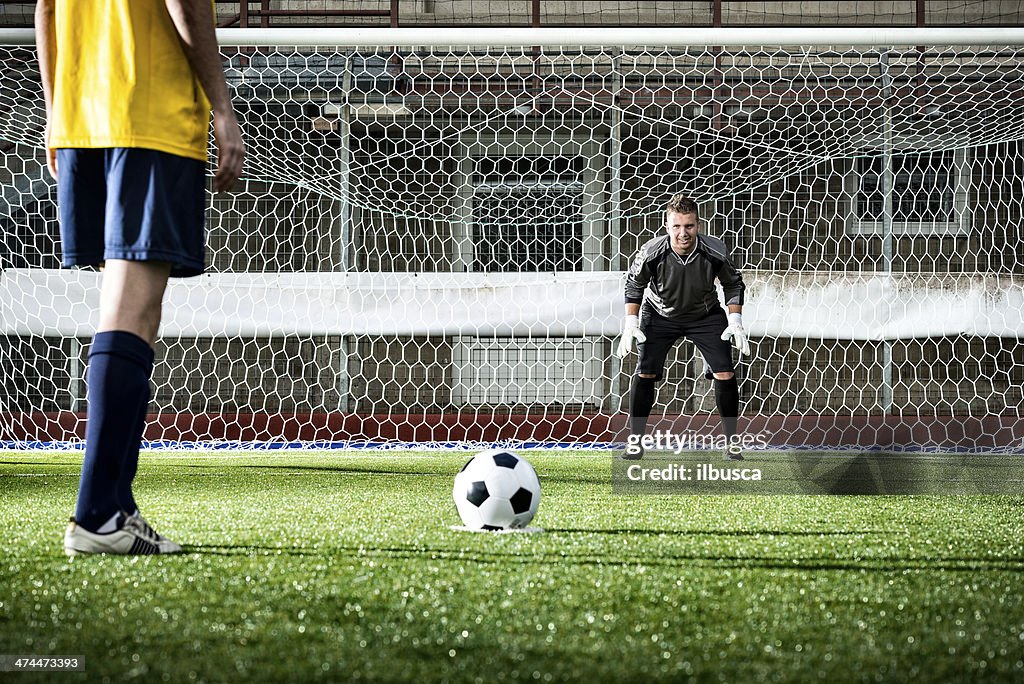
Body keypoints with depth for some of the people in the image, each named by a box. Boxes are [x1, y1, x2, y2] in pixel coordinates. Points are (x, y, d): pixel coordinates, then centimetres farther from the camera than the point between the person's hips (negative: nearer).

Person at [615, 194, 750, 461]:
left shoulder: (715, 252, -27)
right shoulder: (651, 253, -28)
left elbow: (733, 284, -6)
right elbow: (634, 284, -7)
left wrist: (735, 321, -14)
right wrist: (631, 323, -11)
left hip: (705, 316, 0)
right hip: (659, 316, 0)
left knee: (725, 374, -9)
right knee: (645, 374, -10)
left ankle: (731, 439, 9)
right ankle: (635, 441, 5)